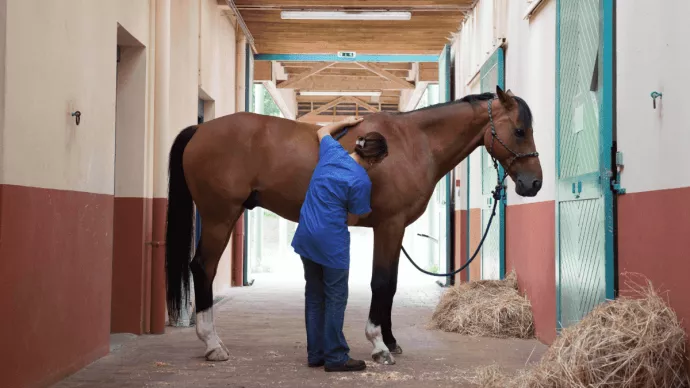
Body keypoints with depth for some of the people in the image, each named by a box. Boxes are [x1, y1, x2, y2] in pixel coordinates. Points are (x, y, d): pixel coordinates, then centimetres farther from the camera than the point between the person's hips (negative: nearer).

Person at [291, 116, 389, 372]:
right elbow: (351, 219, -6)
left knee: (314, 295, 15)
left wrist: (346, 122, 35)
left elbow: (322, 131, 24)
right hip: (331, 241, -7)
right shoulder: (361, 182, -16)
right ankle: (335, 357, 9)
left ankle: (315, 353, 21)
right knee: (335, 298, 4)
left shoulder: (332, 151, 1)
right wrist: (363, 212, 14)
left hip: (306, 236, 8)